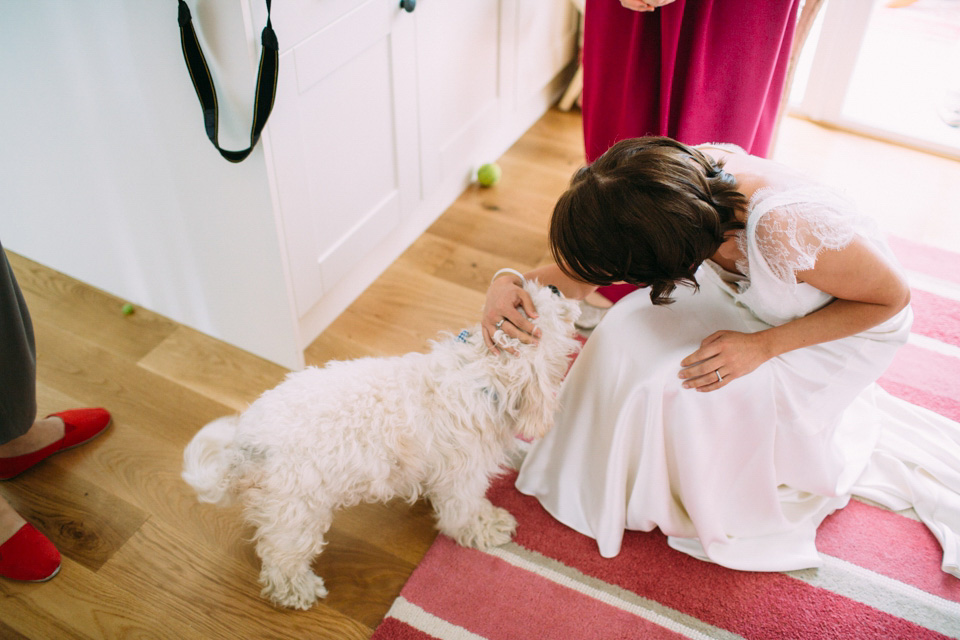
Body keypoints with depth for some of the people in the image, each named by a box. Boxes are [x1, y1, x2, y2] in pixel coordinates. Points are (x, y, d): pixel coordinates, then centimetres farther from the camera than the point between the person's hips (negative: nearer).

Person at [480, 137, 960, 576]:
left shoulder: (790, 235, -44)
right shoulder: (683, 175, -28)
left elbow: (892, 297, -24)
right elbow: (584, 268, -16)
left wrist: (762, 346, -29)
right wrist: (512, 282, -35)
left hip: (847, 325, -5)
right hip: (752, 293, 6)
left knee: (686, 388, -22)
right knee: (630, 332, -13)